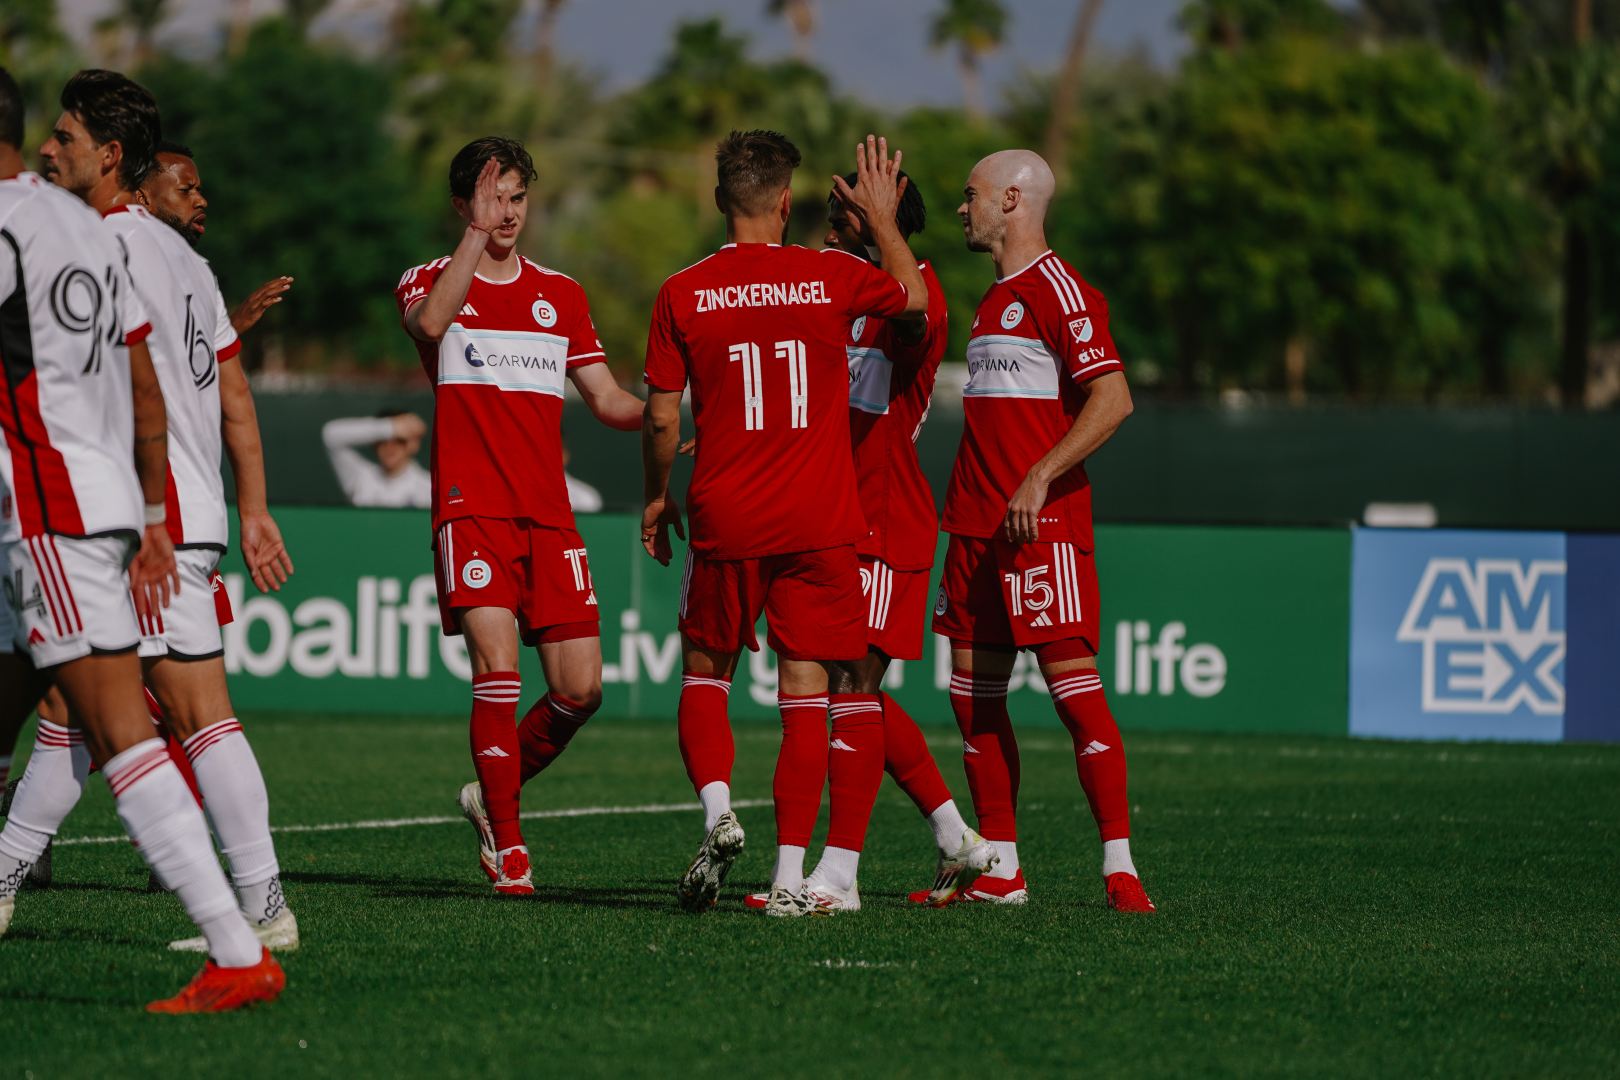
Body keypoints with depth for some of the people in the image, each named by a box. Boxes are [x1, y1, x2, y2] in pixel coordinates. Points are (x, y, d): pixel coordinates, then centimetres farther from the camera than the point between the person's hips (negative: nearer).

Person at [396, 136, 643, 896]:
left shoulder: (561, 294, 17)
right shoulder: (430, 281, 6)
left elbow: (605, 398, 16)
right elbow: (430, 322, -20)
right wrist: (476, 236, -23)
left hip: (549, 514, 4)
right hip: (472, 510, -4)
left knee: (580, 688, -2)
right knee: (497, 668, -18)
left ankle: (494, 792, 23)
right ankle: (506, 845, -12)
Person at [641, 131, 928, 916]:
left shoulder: (682, 295, -3)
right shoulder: (832, 278, -2)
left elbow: (661, 417, 0)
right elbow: (916, 297, 18)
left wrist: (656, 497, 16)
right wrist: (882, 219, 29)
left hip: (725, 521, 0)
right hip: (819, 520, 0)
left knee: (705, 674, 16)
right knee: (805, 690, 3)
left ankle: (717, 812, -8)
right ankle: (790, 877, -1)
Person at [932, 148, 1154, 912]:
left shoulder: (1058, 290, -9)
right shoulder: (996, 299, 19)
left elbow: (1112, 399, -18)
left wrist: (1039, 479, -24)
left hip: (1043, 526, -9)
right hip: (978, 527, 9)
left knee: (1073, 684, -11)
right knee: (973, 692, 6)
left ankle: (1120, 868, -10)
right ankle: (998, 871, 11)